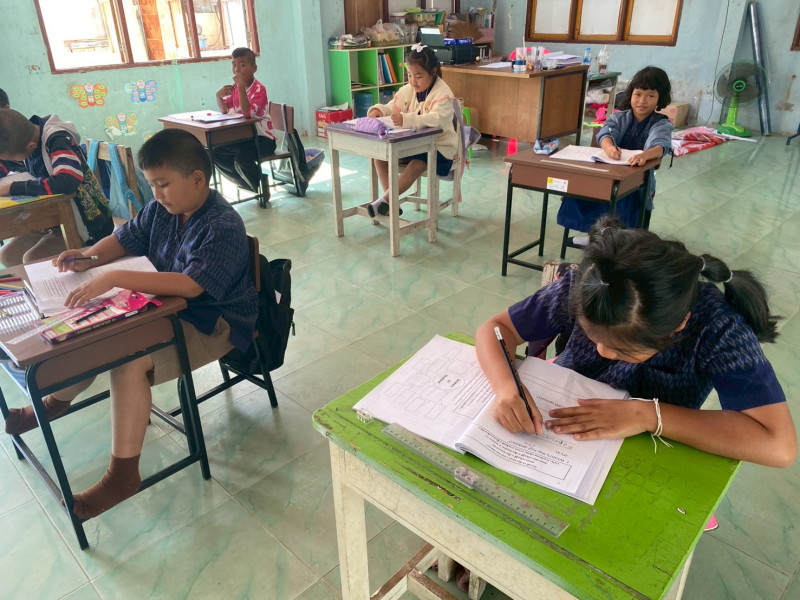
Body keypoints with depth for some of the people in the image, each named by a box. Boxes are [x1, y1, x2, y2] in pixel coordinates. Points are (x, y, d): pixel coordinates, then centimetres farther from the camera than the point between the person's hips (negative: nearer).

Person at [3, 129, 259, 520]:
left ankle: (122, 475, -12)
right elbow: (126, 239, 14)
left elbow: (190, 284, -38)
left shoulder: (223, 227, -26)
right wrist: (90, 257, -6)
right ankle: (56, 401, 38)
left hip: (214, 323, -9)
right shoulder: (160, 210, 0)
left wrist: (115, 278, -41)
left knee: (130, 361, -27)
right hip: (169, 307, 9)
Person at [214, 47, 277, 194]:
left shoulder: (259, 89, -14)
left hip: (263, 138, -8)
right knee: (216, 153, 1)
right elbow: (224, 110, 8)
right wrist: (219, 96, -12)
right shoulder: (234, 88, 8)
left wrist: (241, 87, -30)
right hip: (243, 137, 8)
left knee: (242, 158, -32)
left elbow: (247, 113, -27)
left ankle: (262, 186, -4)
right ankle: (248, 182, 12)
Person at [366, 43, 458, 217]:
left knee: (417, 164, -36)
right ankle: (391, 201, -7)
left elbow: (437, 119, -37)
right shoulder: (408, 90, 2)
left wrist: (407, 120, -51)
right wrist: (379, 109, -19)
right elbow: (392, 108, 7)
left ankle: (384, 200, -28)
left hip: (438, 145, -7)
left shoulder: (442, 94, -19)